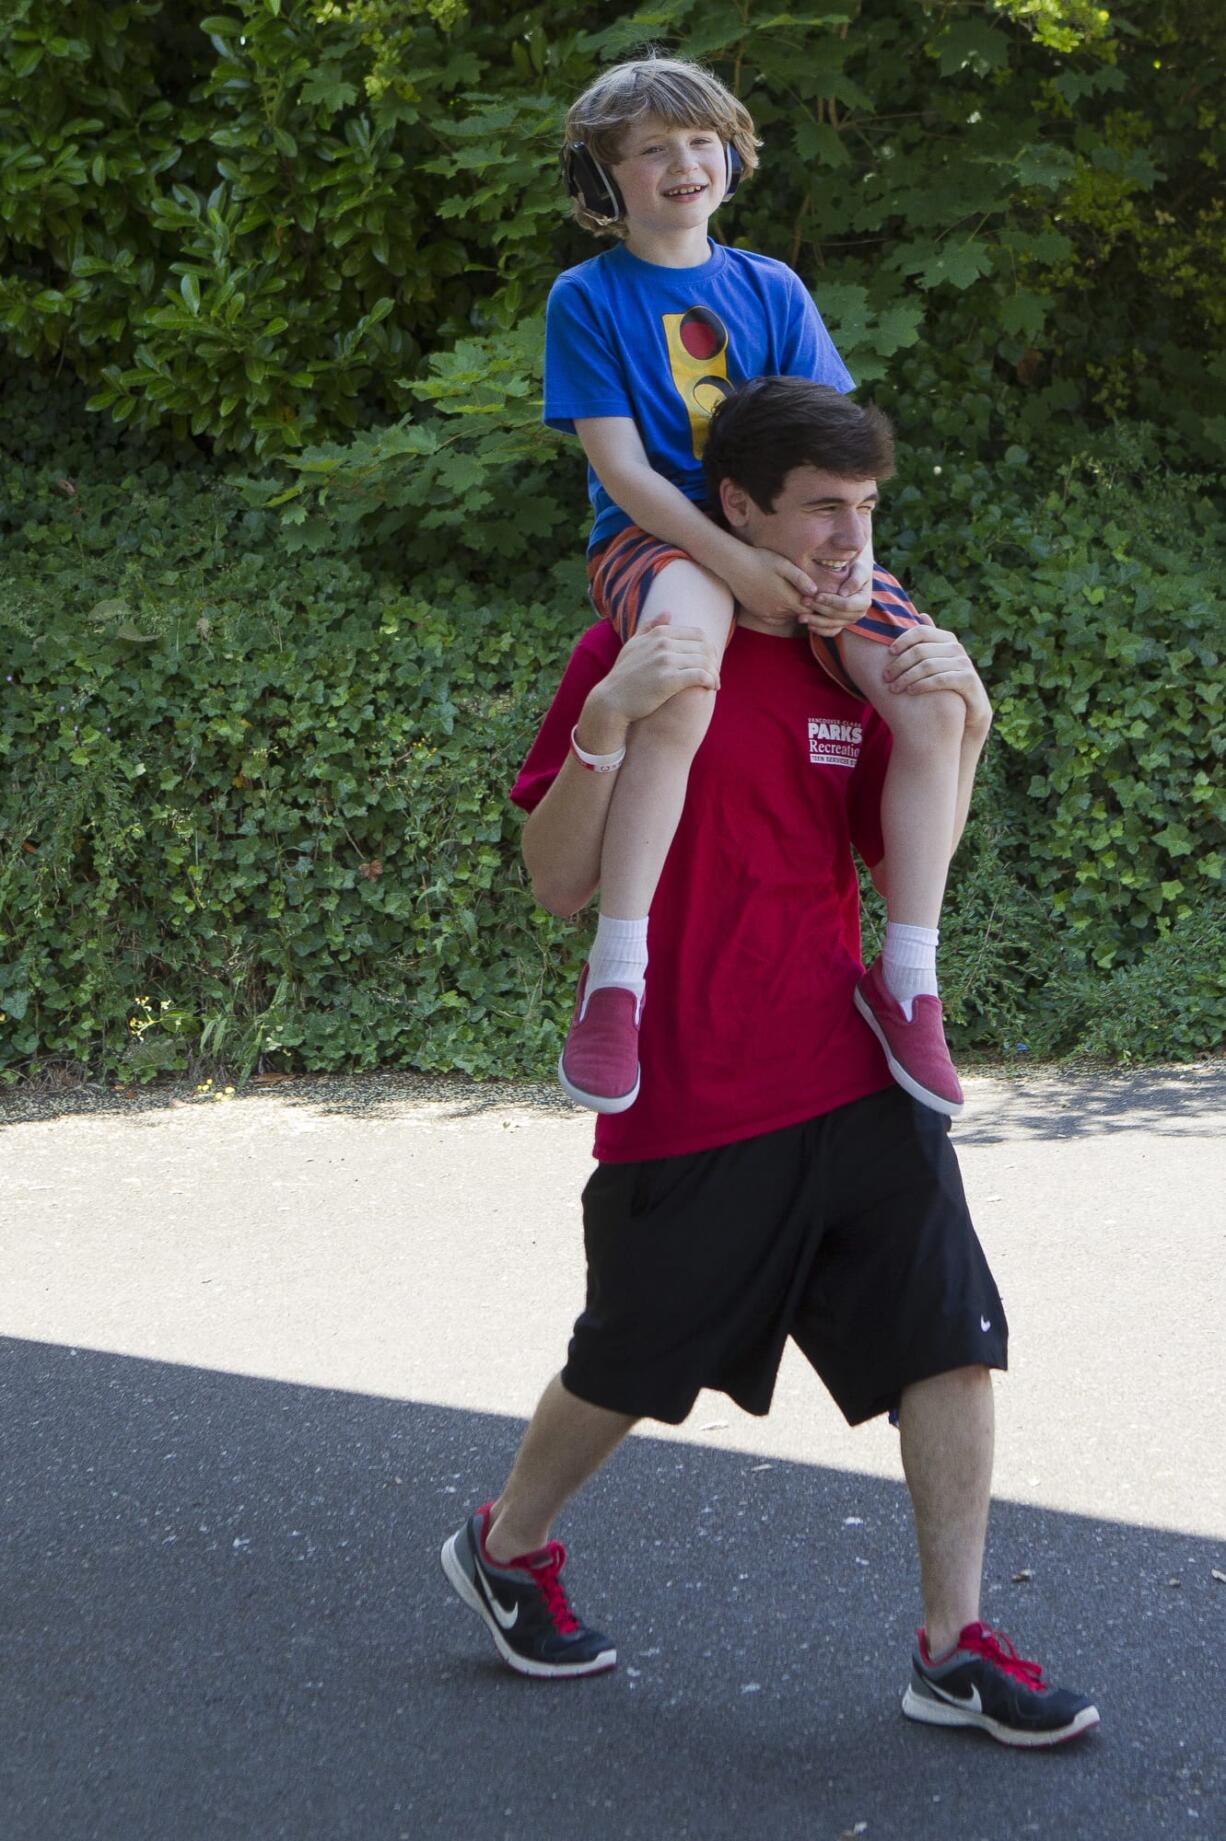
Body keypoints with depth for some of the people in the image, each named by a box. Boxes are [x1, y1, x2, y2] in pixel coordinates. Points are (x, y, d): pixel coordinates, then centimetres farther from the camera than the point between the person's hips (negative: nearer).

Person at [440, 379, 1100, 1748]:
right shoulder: (637, 654, -9)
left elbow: (901, 868, 11)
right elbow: (558, 886, -11)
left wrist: (960, 723, -4)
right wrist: (603, 724, -27)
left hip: (855, 1075, 5)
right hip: (690, 1104, -5)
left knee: (953, 1340, -2)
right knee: (632, 1366, 11)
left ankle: (955, 1648, 9)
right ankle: (505, 1547, 39)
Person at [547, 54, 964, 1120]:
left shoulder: (772, 290, 15)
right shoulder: (588, 299, 3)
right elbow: (621, 470, -6)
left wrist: (849, 553, -12)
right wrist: (737, 563, -20)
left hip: (789, 541, 4)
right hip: (659, 540, -4)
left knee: (936, 704, -21)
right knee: (682, 694, -40)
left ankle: (908, 978, -10)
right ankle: (617, 974, -32)